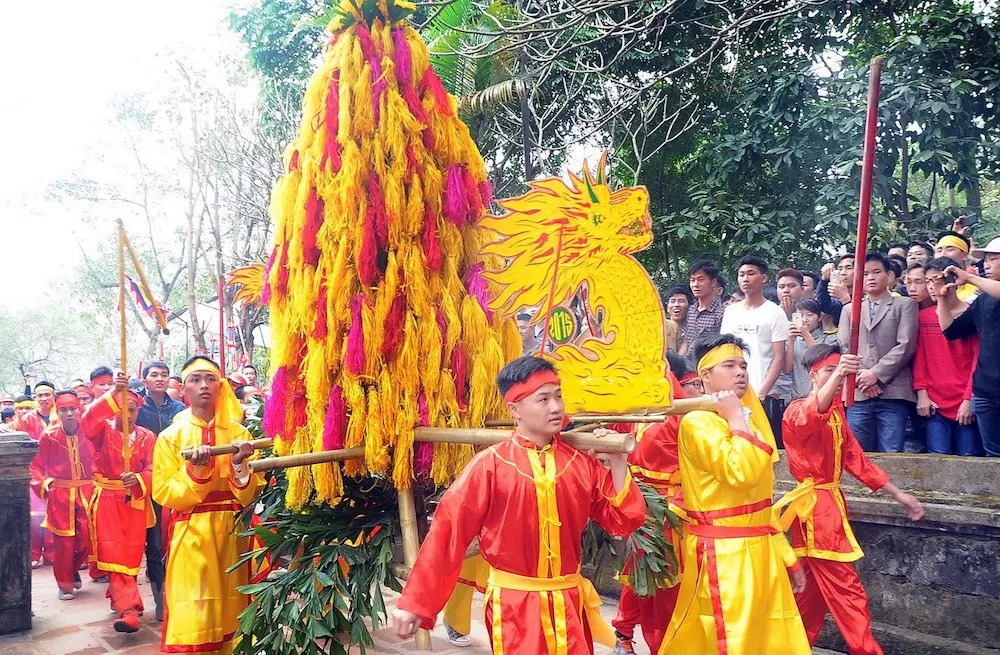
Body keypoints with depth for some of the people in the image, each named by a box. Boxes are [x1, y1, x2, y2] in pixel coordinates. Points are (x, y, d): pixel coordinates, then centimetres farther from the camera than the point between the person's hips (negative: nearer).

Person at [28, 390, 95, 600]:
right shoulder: (49, 435, -7)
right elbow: (36, 465, 1)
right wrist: (43, 484, -11)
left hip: (85, 493, 1)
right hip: (59, 494, -1)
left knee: (86, 539, 1)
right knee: (63, 541, 2)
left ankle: (74, 569, 31)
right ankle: (65, 584, 18)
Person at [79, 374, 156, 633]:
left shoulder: (147, 437, 4)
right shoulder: (103, 430, 0)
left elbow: (152, 469, -5)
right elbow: (87, 421, -24)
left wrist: (138, 480, -28)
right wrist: (113, 395, -36)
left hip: (136, 501, 2)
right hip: (107, 500, -2)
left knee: (131, 554, 6)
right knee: (114, 554, -10)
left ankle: (118, 599, 27)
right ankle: (129, 610, -11)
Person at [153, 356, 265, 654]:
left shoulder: (239, 433, 4)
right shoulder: (170, 437, 0)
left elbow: (252, 495, 0)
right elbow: (163, 493, -7)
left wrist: (239, 466, -17)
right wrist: (195, 470, -20)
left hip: (231, 534, 2)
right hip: (190, 535, -2)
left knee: (230, 613, 8)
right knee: (191, 620, -2)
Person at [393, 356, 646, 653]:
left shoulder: (582, 463, -1)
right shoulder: (490, 465, -11)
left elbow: (624, 522, 2)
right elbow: (448, 531, -10)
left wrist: (617, 464, -10)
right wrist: (414, 602, -10)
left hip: (570, 603, 4)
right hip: (514, 606, -4)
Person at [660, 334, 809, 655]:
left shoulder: (745, 420, 15)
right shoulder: (696, 422, -13)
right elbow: (741, 473, -29)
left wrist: (786, 556, 20)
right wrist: (736, 418, -16)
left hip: (759, 552, 9)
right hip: (722, 556, -9)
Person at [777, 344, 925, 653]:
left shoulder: (836, 411, 13)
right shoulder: (796, 411, -13)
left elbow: (854, 456, 15)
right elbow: (808, 418, -39)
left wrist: (896, 493, 12)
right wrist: (837, 375, -53)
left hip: (831, 503, 9)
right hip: (815, 507, -9)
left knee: (814, 590, 14)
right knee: (848, 593, -6)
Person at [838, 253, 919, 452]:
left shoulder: (905, 305, 11)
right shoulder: (849, 310, 21)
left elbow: (906, 346, -1)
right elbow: (844, 348, 10)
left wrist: (876, 373, -9)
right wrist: (861, 376, -6)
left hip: (893, 393, -3)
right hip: (858, 393, 3)